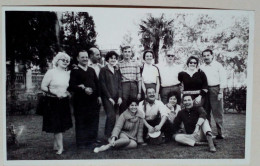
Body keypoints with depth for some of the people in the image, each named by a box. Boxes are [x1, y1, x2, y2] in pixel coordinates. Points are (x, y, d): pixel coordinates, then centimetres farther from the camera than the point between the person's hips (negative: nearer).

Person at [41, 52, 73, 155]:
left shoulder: (67, 74, 10)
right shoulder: (51, 72, -8)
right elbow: (43, 87, -10)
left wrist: (68, 93, 1)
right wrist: (55, 92, -21)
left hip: (64, 102, 6)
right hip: (53, 102, -6)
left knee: (62, 124, 11)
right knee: (57, 124, -2)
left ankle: (56, 145, 25)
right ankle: (60, 147, 7)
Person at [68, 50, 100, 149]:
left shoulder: (92, 70, 14)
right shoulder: (74, 71, -4)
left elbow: (97, 84, 16)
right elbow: (71, 86, -13)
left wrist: (98, 96, 8)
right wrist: (84, 90, -22)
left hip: (93, 100, 5)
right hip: (80, 101, -5)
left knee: (93, 121, 10)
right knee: (81, 122, 2)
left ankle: (91, 141, 24)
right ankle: (81, 143, 14)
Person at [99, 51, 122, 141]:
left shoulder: (117, 71, 15)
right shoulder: (103, 70, 1)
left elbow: (119, 84, 12)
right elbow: (102, 85, -5)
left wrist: (120, 97, 0)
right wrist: (109, 97, -9)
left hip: (116, 97, 5)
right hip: (107, 97, -5)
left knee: (112, 116, 3)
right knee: (112, 116, -15)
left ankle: (108, 135, 14)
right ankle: (108, 136, -4)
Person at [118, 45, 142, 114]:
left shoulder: (135, 63, 9)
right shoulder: (119, 64, 3)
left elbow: (139, 78, 9)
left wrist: (139, 92, 5)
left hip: (134, 86, 2)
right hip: (124, 86, -2)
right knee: (123, 109, 1)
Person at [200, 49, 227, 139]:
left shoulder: (218, 65, 1)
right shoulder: (201, 67, 13)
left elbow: (223, 80, -3)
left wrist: (220, 92, -9)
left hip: (215, 89, -4)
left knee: (218, 113, -3)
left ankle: (220, 133, 5)